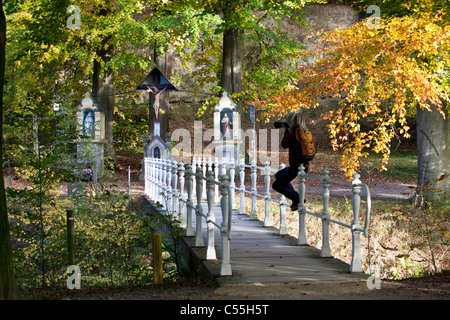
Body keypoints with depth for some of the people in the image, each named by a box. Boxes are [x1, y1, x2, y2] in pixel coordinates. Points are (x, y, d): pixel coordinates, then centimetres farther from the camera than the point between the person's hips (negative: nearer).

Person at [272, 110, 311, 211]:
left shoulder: (291, 134, -18)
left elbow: (284, 145, 0)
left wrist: (286, 132, 7)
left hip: (296, 167, -8)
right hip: (305, 165, 8)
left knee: (276, 185, 7)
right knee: (278, 175, 28)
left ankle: (297, 198, -4)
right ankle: (296, 197, 20)